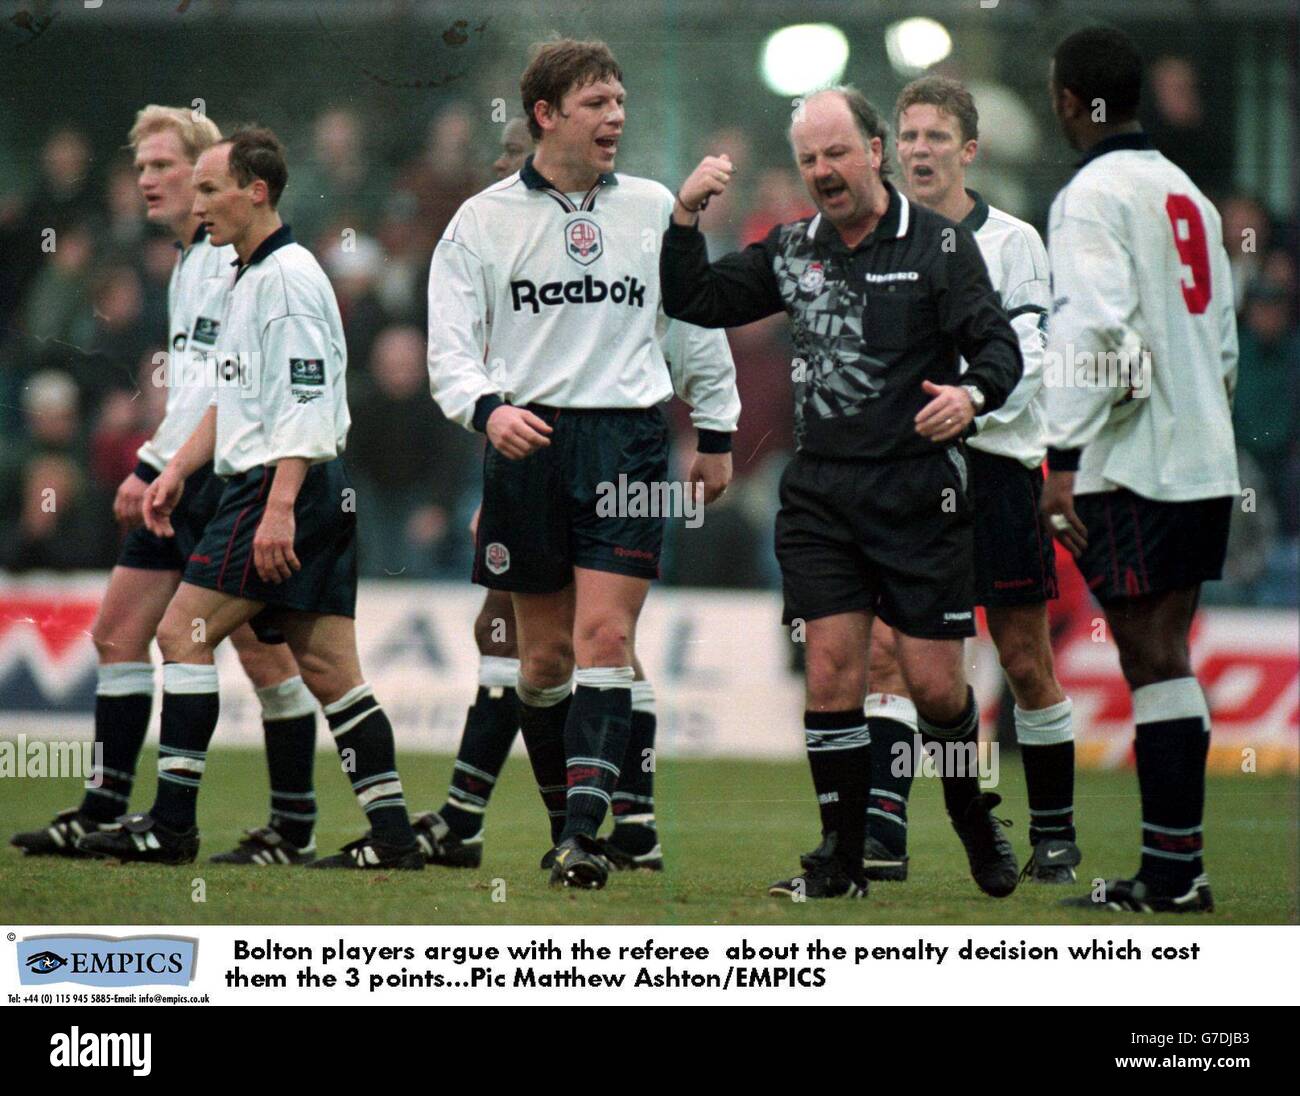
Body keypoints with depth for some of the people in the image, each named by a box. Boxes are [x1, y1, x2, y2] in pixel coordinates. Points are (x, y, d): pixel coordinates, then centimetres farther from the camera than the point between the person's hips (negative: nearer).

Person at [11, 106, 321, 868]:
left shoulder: (241, 258, -12)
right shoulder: (189, 262, 18)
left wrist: (154, 467, -19)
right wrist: (157, 470, 16)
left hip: (232, 480, -10)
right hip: (183, 483, 10)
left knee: (261, 648, -5)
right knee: (118, 630, 7)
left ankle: (296, 827, 2)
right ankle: (104, 813, 11)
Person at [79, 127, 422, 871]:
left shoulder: (288, 277, -12)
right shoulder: (249, 278, 20)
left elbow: (305, 400, -19)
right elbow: (235, 396, 29)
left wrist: (280, 507, -25)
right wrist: (180, 469, 22)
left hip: (291, 486, -10)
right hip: (321, 498, 10)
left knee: (184, 633, -8)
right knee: (329, 668, 5)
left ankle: (171, 825, -7)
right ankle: (392, 835, 2)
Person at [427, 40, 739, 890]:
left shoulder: (654, 208, 8)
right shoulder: (483, 220, 3)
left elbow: (699, 323, 18)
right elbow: (449, 344, -1)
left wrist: (717, 434, 19)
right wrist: (487, 407, -20)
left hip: (628, 438, 0)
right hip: (526, 439, 0)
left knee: (605, 635, -12)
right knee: (546, 651, 5)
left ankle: (584, 832, -18)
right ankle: (563, 810, 22)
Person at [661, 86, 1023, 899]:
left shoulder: (939, 244, -3)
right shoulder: (792, 250, 11)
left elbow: (999, 345, -8)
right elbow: (694, 302, 16)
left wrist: (972, 393, -30)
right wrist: (686, 218, 1)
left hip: (920, 496, -3)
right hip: (821, 496, 3)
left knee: (935, 685, -2)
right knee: (832, 671, -4)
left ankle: (975, 817, 25)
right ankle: (842, 859, 4)